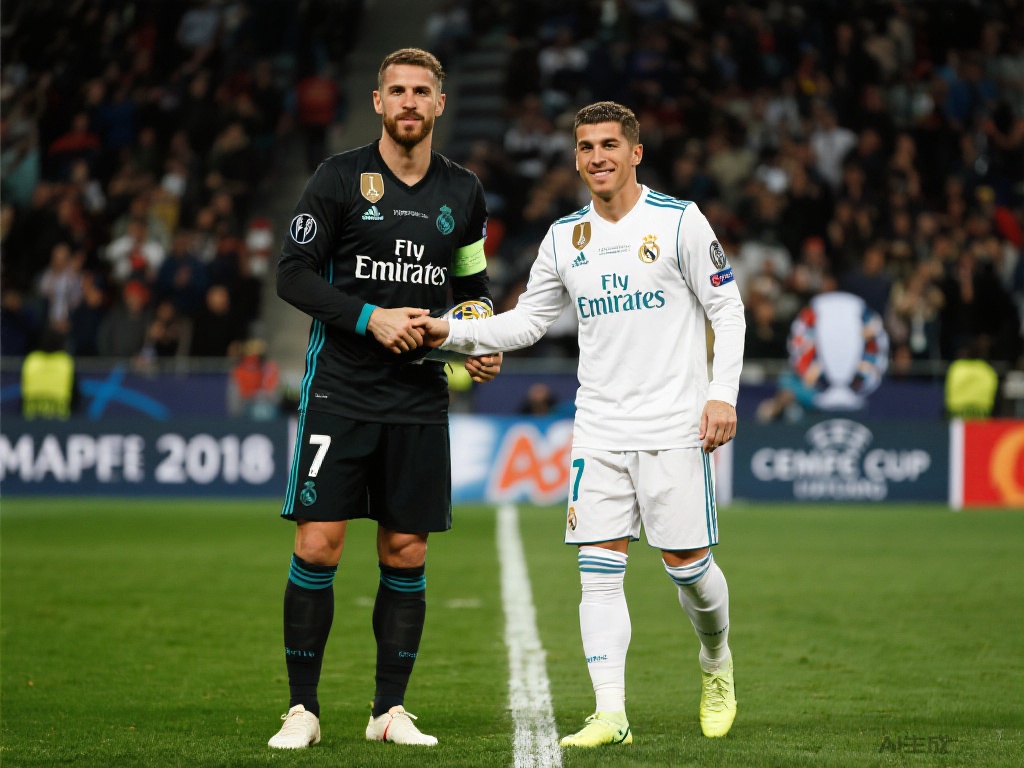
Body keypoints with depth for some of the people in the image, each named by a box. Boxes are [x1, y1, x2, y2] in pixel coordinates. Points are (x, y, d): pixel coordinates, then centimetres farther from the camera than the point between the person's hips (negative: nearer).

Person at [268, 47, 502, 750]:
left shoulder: (464, 192, 11)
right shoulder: (341, 178, -1)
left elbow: (474, 285, 22)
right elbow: (293, 274, -5)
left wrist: (485, 347, 4)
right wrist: (369, 317, -15)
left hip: (420, 400, 3)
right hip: (339, 393, -3)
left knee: (407, 554, 3)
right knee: (319, 545, -8)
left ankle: (391, 709, 13)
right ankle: (303, 708, 1)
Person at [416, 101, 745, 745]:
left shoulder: (680, 221, -3)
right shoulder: (565, 239, 9)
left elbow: (728, 309, -1)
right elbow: (528, 320, 16)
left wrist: (723, 395, -10)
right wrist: (453, 332, 2)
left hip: (674, 426, -3)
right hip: (600, 431, 4)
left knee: (687, 562, -2)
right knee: (600, 569, -5)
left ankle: (717, 665, 28)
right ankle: (611, 714, -6)